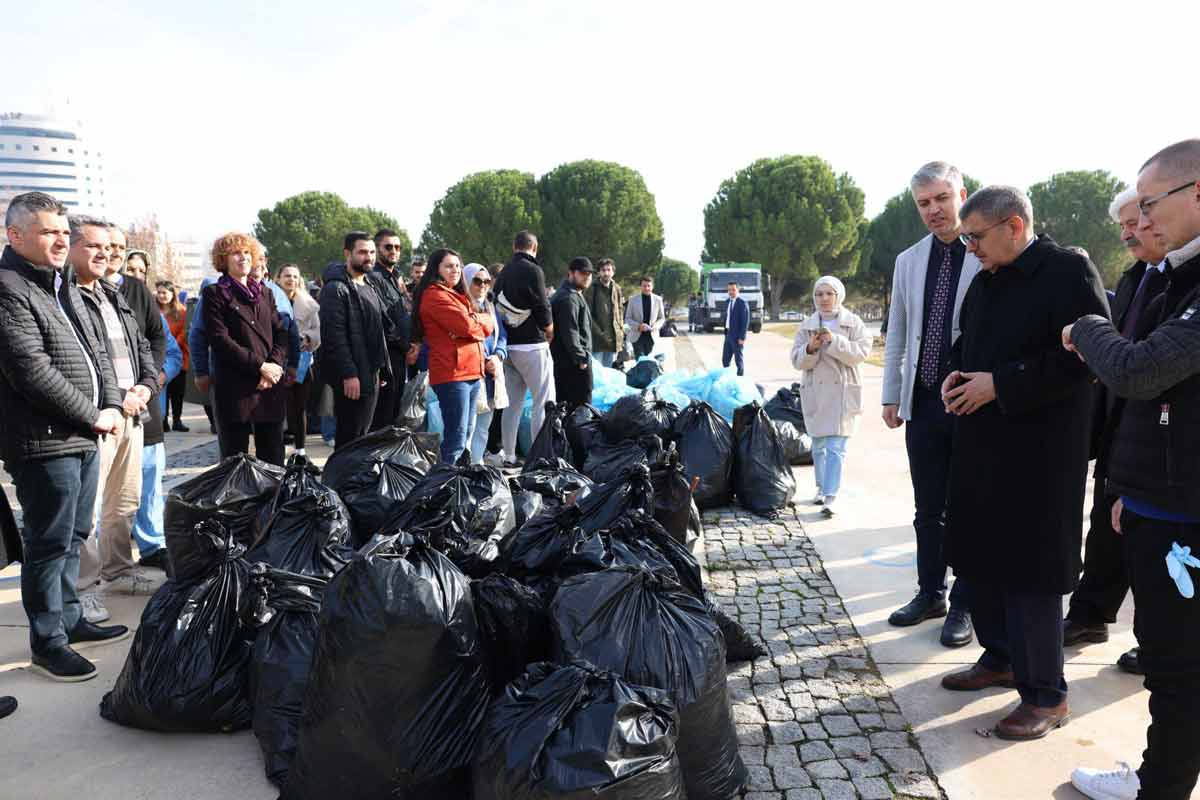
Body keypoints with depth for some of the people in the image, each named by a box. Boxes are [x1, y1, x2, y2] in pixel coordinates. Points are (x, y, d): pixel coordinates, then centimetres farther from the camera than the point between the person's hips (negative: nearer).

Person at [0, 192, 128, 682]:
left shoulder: (63, 287, 15)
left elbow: (98, 350, 16)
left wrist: (111, 406, 1)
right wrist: (93, 416, -13)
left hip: (84, 438, 9)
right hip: (44, 443, -9)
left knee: (74, 537, 18)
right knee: (50, 545, 1)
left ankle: (68, 619, 32)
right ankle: (46, 641, 14)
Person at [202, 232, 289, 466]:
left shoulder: (265, 293, 19)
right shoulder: (215, 294, 3)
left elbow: (281, 333, 11)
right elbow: (220, 340, -7)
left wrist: (274, 365, -7)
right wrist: (259, 366, -12)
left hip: (271, 386, 4)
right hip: (235, 389, -4)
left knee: (274, 459, 6)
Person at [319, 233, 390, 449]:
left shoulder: (370, 289, 19)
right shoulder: (336, 289, -10)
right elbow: (335, 335, -18)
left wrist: (382, 370, 17)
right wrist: (349, 374, -22)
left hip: (371, 376, 9)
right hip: (351, 380, -9)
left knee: (362, 436, 14)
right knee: (349, 439, -4)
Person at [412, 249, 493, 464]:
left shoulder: (457, 296, 22)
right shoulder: (435, 295, -8)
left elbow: (489, 326, 13)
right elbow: (467, 325, -18)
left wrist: (474, 320, -7)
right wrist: (481, 320, 3)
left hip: (471, 373, 10)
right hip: (451, 374, -10)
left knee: (466, 434, 15)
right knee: (456, 439, -11)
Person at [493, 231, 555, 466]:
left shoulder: (504, 272, 12)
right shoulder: (533, 270, -10)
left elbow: (498, 307, 12)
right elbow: (542, 307, -13)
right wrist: (549, 331, 5)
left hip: (509, 346, 7)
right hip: (532, 345, -7)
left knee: (513, 404, 13)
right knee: (544, 402, -2)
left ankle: (508, 456, 17)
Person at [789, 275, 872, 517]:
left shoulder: (853, 323, 1)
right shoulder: (807, 325, 8)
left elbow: (861, 352, -11)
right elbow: (797, 360, 2)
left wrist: (834, 340, -22)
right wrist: (810, 348, -19)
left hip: (843, 391, -3)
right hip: (814, 391, 4)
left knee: (836, 447, -11)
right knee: (818, 445, 14)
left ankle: (830, 498, -14)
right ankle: (821, 488, 31)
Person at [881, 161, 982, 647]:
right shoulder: (908, 261, 10)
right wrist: (891, 395, 10)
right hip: (923, 402, 5)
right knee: (927, 509, 14)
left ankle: (963, 606, 20)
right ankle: (930, 593, 29)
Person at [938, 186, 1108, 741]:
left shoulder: (1068, 272, -12)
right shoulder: (984, 283, 13)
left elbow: (1085, 358, -20)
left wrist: (1000, 385, -20)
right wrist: (956, 378, 2)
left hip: (1039, 454, -8)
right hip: (982, 447, 8)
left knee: (1030, 570, -1)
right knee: (981, 557, 15)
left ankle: (1046, 695, 13)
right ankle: (1000, 658, 34)